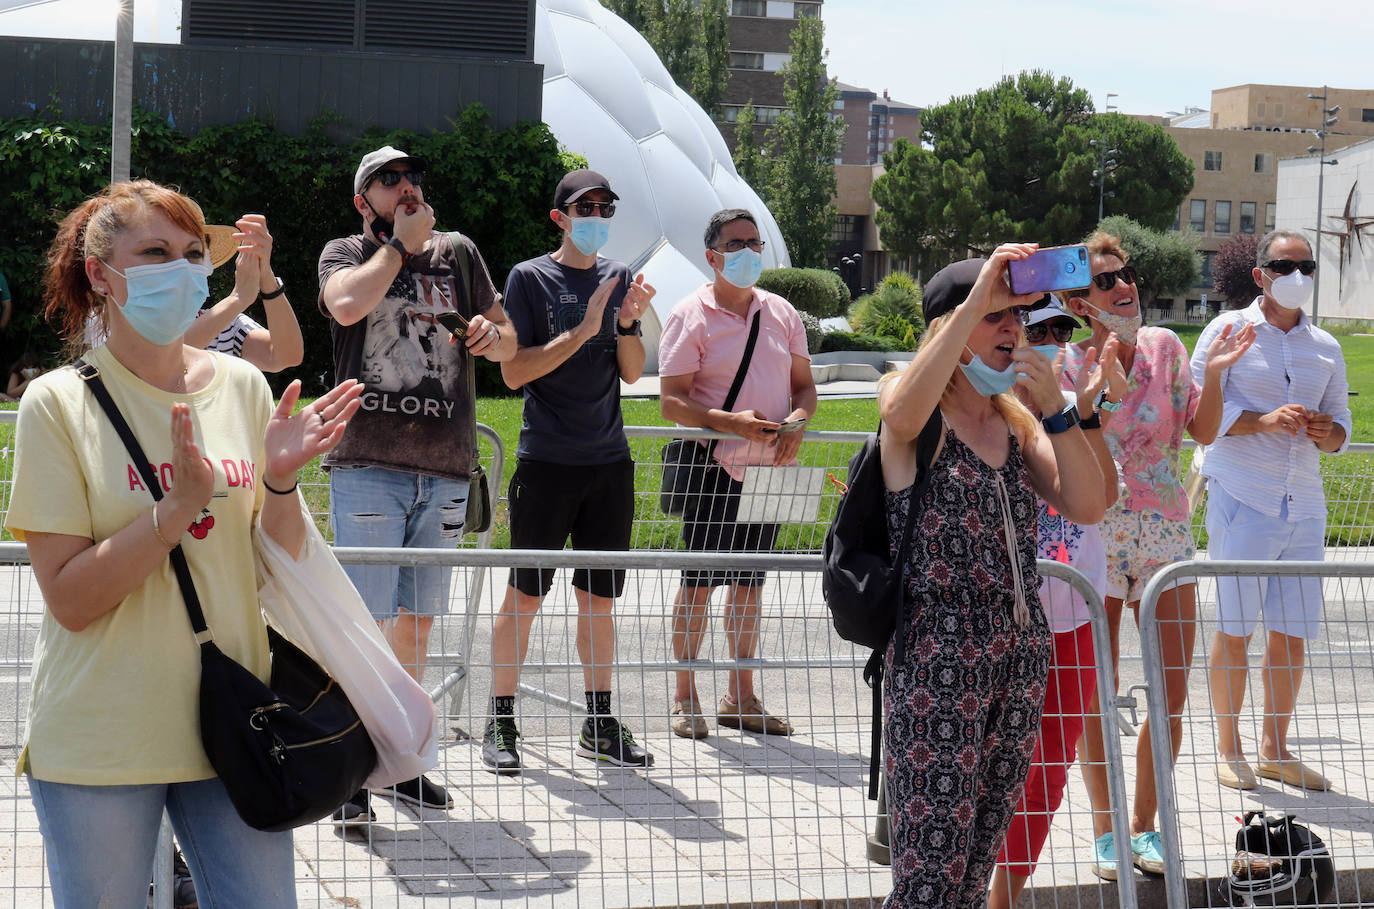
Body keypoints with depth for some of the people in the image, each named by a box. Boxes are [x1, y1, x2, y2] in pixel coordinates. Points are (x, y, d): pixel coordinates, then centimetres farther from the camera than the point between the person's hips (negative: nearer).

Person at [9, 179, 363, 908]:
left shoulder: (243, 387, 4)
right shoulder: (59, 403, -7)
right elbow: (69, 600, -12)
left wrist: (280, 480, -12)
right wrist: (182, 506, -22)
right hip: (99, 741, -3)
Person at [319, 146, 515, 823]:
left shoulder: (459, 254, 17)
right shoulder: (346, 254, 7)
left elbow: (509, 344, 21)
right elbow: (348, 305, -16)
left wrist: (491, 334, -2)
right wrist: (400, 244, -4)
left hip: (445, 467, 4)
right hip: (367, 465, -4)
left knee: (419, 617, 10)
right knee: (366, 618, -8)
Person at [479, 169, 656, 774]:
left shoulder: (619, 279, 13)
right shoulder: (530, 278, -1)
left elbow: (632, 372, 12)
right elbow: (513, 372, -8)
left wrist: (628, 322, -6)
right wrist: (582, 331, -15)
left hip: (610, 459, 5)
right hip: (547, 458, -5)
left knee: (599, 596, 9)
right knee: (525, 594, -4)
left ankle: (599, 725, 17)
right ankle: (501, 725, 5)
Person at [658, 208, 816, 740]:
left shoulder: (781, 313, 12)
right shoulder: (690, 316, -4)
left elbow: (804, 383, 17)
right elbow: (671, 401, -10)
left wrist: (797, 421, -6)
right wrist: (731, 423, -24)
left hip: (768, 469, 5)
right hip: (713, 467, -5)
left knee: (749, 582, 11)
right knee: (699, 581, -2)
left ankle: (740, 696, 19)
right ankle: (685, 698, 8)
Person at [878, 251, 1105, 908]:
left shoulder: (1017, 424, 14)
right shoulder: (917, 414, -4)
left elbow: (1087, 507, 1)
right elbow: (901, 417, -31)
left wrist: (1054, 407, -10)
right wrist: (977, 299, -30)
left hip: (1020, 656, 6)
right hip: (936, 655, -6)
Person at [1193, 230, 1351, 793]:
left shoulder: (1326, 348, 16)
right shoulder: (1228, 331, 1)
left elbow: (1342, 424, 20)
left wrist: (1329, 433, -4)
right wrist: (1265, 420, -19)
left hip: (1303, 508, 5)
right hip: (1241, 502, -5)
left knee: (1292, 634, 6)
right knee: (1233, 630, -2)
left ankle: (1275, 749, 17)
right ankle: (1229, 749, 9)